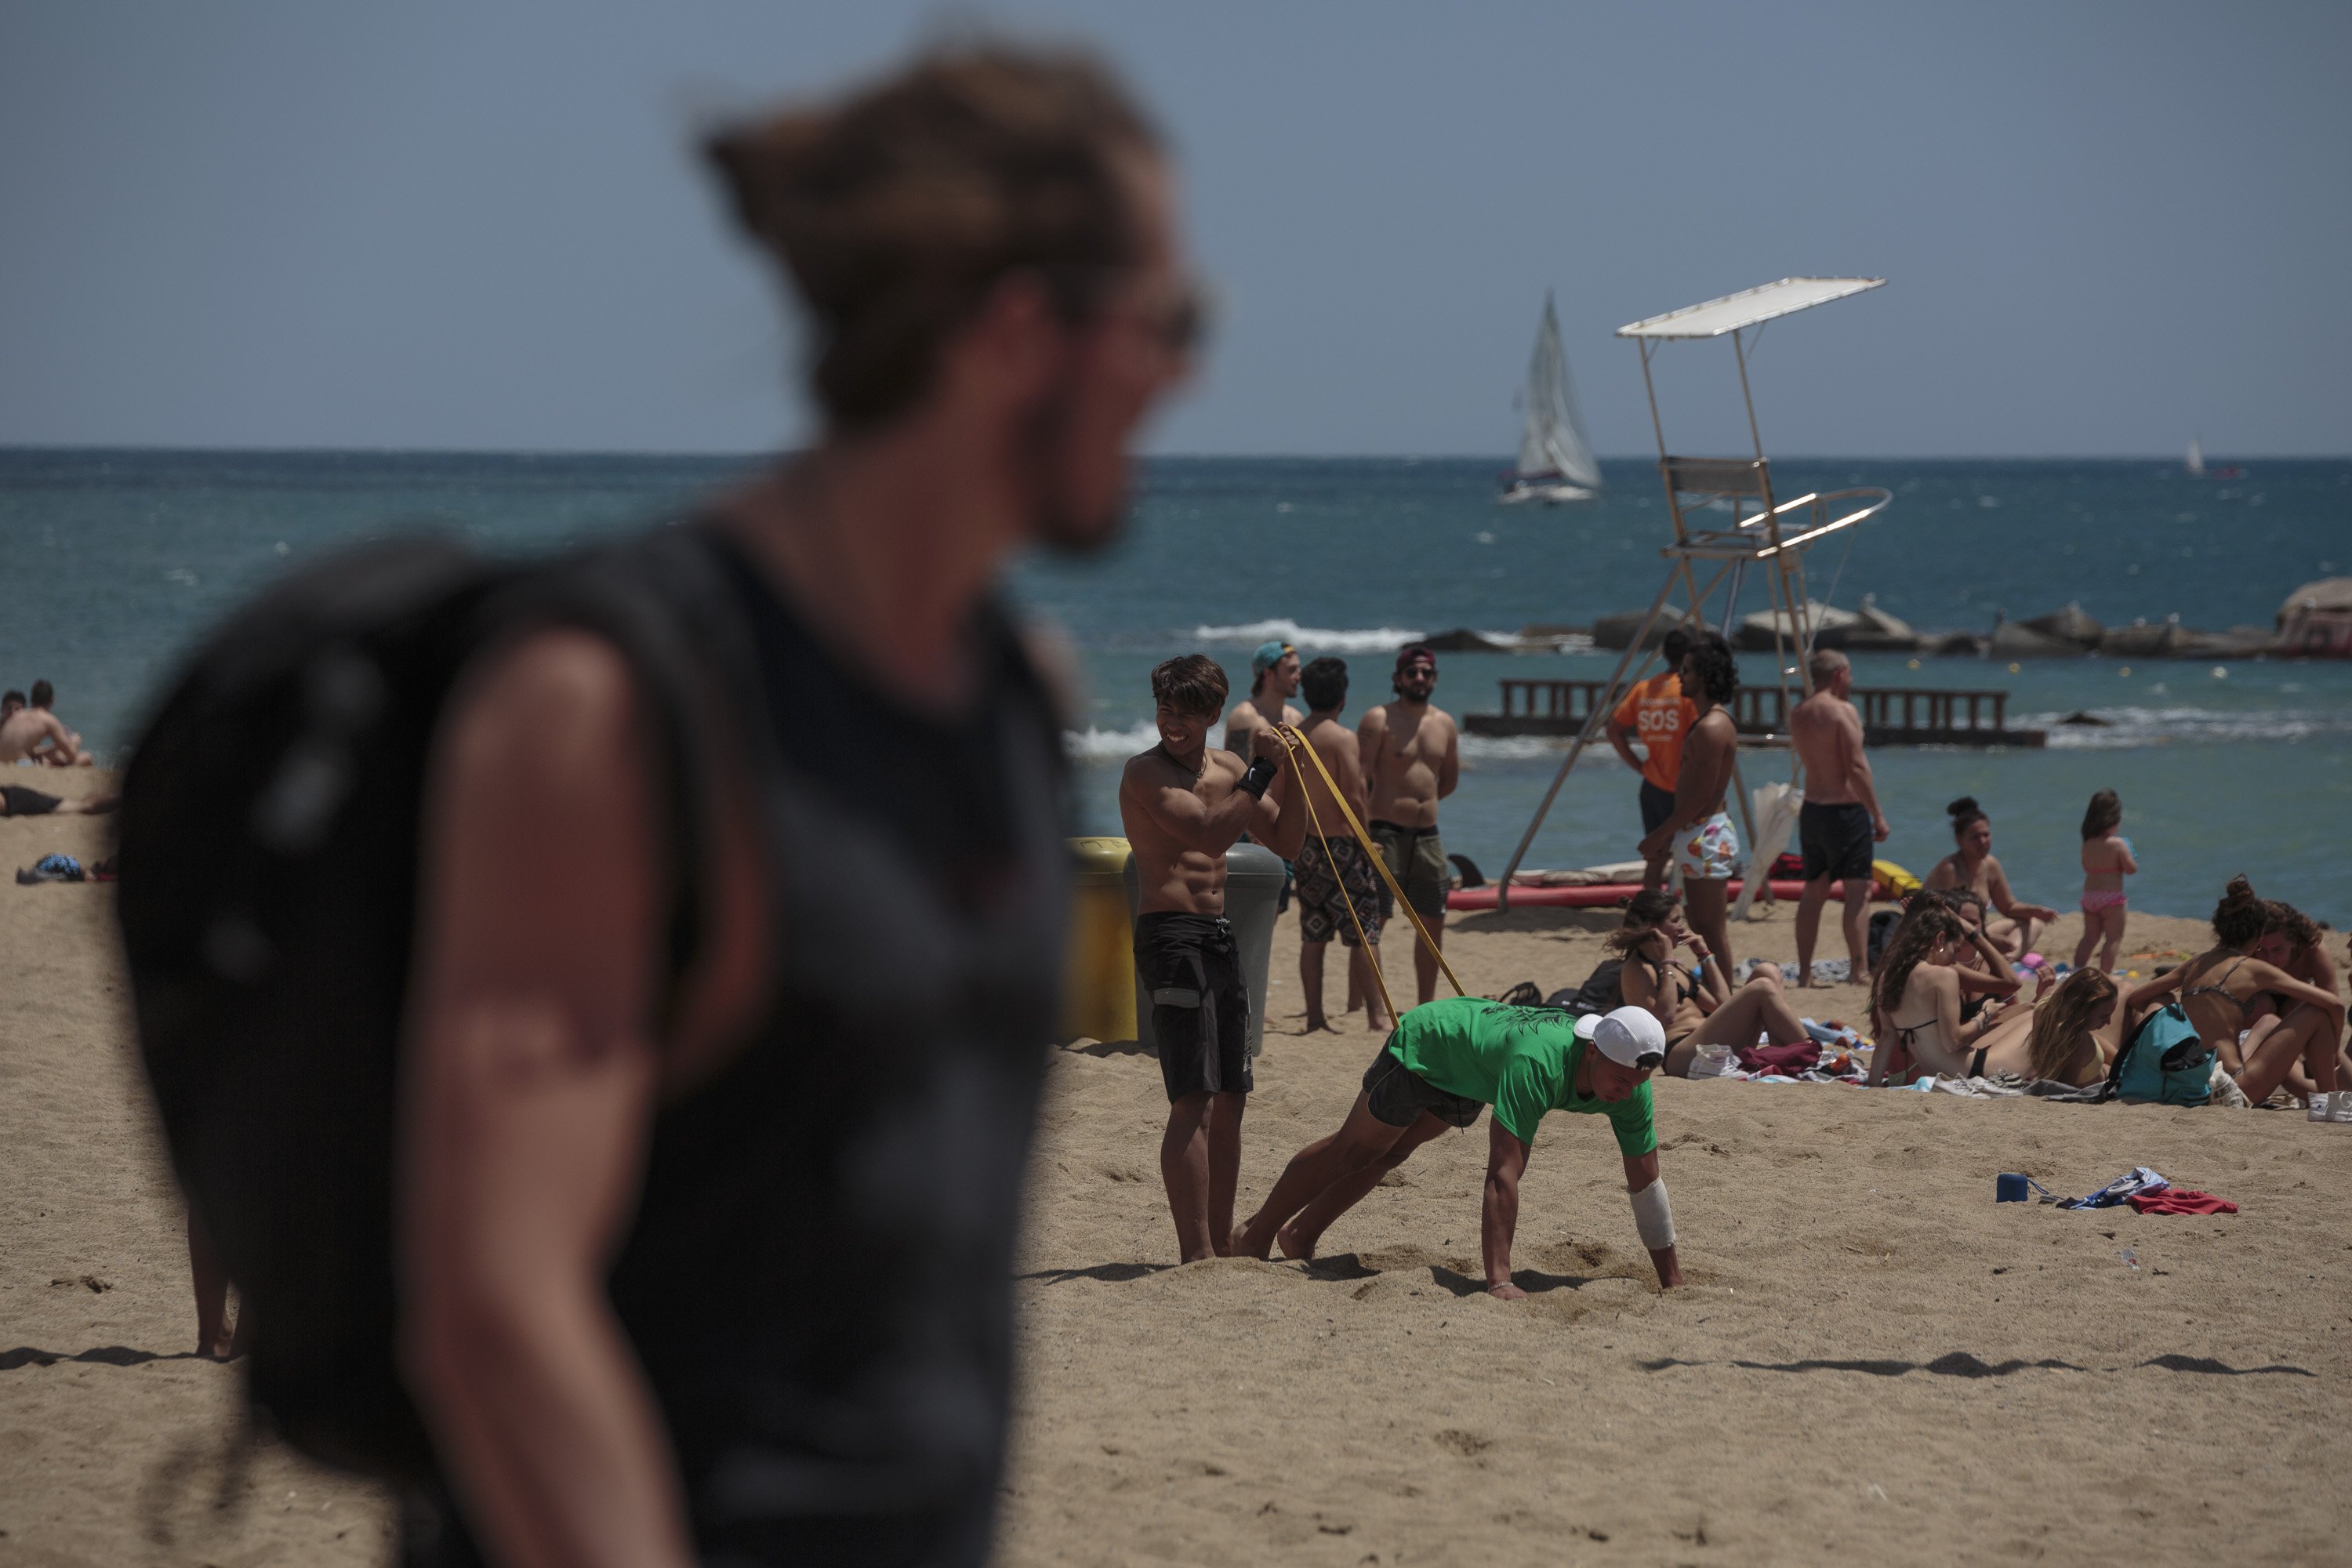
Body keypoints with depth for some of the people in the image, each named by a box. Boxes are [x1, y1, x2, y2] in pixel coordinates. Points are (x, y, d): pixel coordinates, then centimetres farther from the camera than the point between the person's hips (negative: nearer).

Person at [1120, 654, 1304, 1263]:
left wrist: (1289, 775, 0)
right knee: (1194, 1102, -14)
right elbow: (1209, 831, -24)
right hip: (1171, 934, -9)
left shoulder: (1226, 769, 14)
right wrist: (1261, 772, -17)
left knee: (1230, 1101, 13)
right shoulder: (1146, 772, -10)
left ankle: (1221, 1243, 22)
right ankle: (1196, 1254, -17)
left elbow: (1285, 843, 14)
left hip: (1219, 936, 9)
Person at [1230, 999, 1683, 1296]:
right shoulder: (1536, 1064, -50)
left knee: (1389, 1155, 23)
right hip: (1426, 1040, -6)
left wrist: (1673, 1283, -22)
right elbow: (1503, 1174, -55)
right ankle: (1256, 1235, 33)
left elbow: (1646, 1184, -21)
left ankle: (1300, 1236, 42)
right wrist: (1499, 1282, -60)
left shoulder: (1631, 1084, -30)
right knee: (1352, 1151, 13)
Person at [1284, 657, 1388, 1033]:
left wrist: (1296, 840, 15)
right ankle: (1376, 1014, -1)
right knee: (1364, 931, 0)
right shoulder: (1343, 737, -12)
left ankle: (1315, 1015, 8)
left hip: (1306, 844, 6)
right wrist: (1365, 842, -4)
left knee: (1312, 935, 8)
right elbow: (1353, 798, -16)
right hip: (1342, 842, -6)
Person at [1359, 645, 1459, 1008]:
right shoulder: (1379, 719, -6)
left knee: (1432, 922, 9)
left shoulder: (1444, 723, 12)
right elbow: (1360, 780, -14)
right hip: (1386, 833, -6)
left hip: (1428, 835, 6)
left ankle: (1426, 1005, 20)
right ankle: (1370, 1007, -13)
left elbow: (1450, 779, 26)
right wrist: (1363, 834, -22)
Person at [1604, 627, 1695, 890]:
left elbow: (1615, 729, 8)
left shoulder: (1643, 688, 5)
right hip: (1681, 790, -6)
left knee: (1656, 857, 13)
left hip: (1653, 787, 6)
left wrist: (1638, 765, 10)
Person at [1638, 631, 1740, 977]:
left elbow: (1701, 795, -21)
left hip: (1704, 837, -11)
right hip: (1707, 832, 11)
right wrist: (1666, 834, 19)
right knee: (1711, 929, 14)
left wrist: (1660, 836, -16)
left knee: (1709, 929, -8)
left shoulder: (1711, 727, -18)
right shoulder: (1712, 719, 15)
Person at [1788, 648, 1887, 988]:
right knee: (1858, 891, -5)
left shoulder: (1798, 715, 10)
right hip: (1846, 808, -7)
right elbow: (1856, 768, -16)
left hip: (1811, 808, 7)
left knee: (1814, 890, 14)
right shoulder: (1843, 711, -12)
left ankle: (1804, 972, 15)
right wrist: (1877, 814, -13)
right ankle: (1861, 971, -10)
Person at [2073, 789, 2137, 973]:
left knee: (2090, 937, 18)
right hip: (2111, 897, -6)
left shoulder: (2087, 844, 4)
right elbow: (2130, 869, -11)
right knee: (2113, 939, 1)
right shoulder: (2118, 844, -14)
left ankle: (2077, 969, 13)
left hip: (2089, 895, 6)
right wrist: (2129, 856, 8)